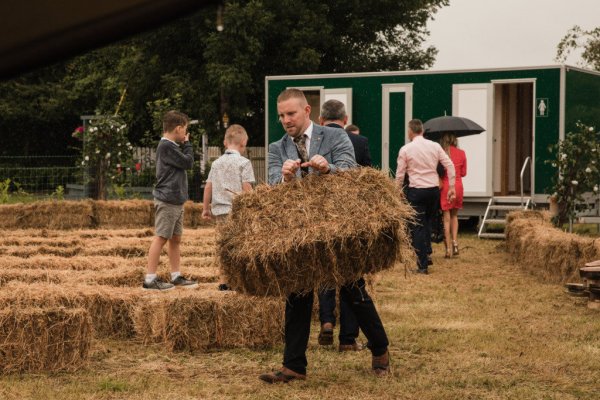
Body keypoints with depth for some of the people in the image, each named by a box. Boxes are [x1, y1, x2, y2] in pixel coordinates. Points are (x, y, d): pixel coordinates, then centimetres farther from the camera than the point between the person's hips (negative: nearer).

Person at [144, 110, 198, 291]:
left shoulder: (171, 146, 17)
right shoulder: (167, 146, -15)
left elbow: (185, 163, 19)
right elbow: (188, 162, -14)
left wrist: (184, 145, 9)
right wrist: (187, 144, -1)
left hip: (176, 201, 10)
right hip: (167, 201, -10)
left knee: (176, 238, 14)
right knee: (161, 238, -8)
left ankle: (176, 276, 21)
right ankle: (150, 279, -6)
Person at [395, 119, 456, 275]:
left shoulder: (405, 149, -5)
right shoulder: (435, 146, 4)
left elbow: (400, 174, -2)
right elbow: (450, 166, 1)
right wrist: (451, 188, 6)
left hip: (416, 190, -4)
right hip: (434, 189, 4)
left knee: (417, 227, 2)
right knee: (427, 222, 24)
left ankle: (423, 265, 0)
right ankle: (426, 253, 18)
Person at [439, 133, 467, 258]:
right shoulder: (461, 153, 0)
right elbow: (463, 173, 7)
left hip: (444, 186, -2)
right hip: (458, 186, 2)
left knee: (446, 218, 3)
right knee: (454, 216, 19)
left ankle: (448, 249, 0)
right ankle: (455, 242, 4)